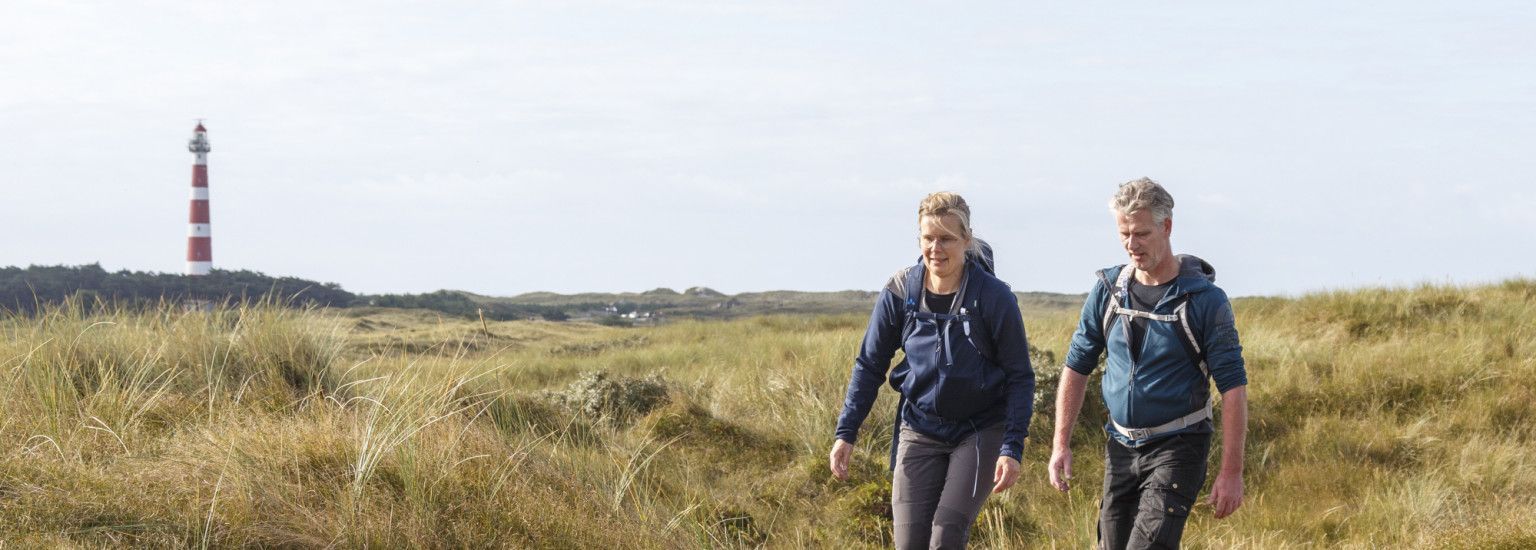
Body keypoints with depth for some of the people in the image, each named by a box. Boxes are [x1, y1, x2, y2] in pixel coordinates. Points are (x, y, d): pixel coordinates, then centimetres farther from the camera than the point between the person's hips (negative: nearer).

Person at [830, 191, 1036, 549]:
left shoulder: (994, 298, -14)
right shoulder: (900, 292, -6)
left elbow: (1020, 378, -7)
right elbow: (870, 365, 5)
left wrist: (1012, 448, -15)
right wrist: (846, 432, 0)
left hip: (980, 432, -3)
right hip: (919, 432, 3)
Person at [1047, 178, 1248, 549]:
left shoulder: (1205, 300, -11)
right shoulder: (1107, 291, 3)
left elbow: (1233, 387, -11)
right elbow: (1077, 366, 10)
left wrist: (1231, 471, -16)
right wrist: (1061, 445, 4)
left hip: (1177, 448, -6)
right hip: (1121, 448, 6)